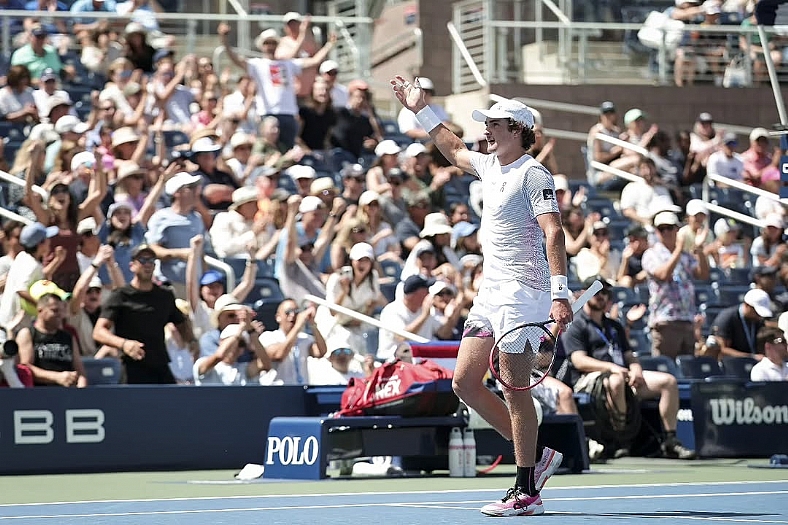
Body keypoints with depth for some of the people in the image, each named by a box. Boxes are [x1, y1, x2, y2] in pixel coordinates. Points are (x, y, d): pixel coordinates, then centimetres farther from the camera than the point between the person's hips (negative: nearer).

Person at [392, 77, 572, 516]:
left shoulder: (533, 174, -11)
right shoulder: (490, 166, 16)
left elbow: (554, 233, -21)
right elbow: (455, 149, 38)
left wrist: (560, 292, -31)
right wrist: (421, 109, 39)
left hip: (522, 291, -9)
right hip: (490, 293, 9)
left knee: (514, 387, -10)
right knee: (466, 382, 7)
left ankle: (526, 492, -7)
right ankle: (537, 457, 16)